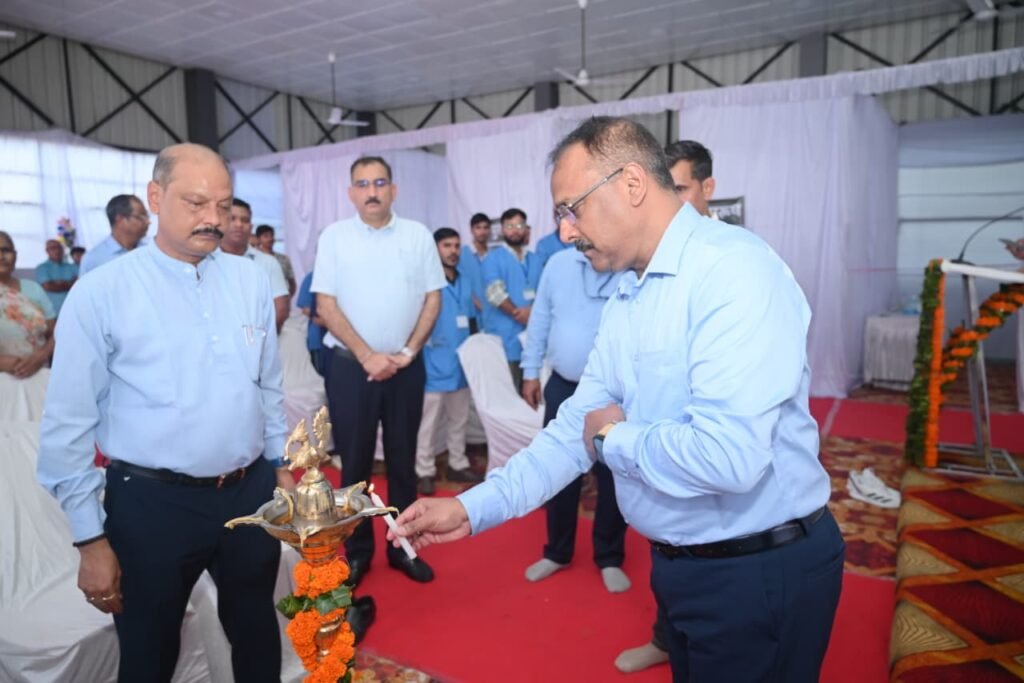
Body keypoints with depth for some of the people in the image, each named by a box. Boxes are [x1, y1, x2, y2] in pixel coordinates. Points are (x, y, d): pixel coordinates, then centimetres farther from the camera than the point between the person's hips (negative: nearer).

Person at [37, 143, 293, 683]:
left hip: (250, 492, 3)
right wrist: (90, 539, -8)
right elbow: (69, 425, -9)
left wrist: (281, 464, 11)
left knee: (258, 634, 22)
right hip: (152, 503, -3)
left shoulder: (250, 279, 1)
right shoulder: (100, 293, -11)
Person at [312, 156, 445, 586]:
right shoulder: (334, 236, 0)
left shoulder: (417, 235, 3)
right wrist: (367, 356, -11)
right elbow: (325, 304, -3)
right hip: (350, 367, -1)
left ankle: (402, 547, 25)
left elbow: (433, 298, 3)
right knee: (355, 462, 7)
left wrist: (407, 353, -6)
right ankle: (357, 551, 23)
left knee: (402, 460, 11)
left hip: (406, 367, 1)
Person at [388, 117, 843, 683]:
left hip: (759, 572, -7)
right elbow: (575, 430, 4)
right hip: (678, 565, 8)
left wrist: (612, 437, -15)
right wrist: (471, 508, -4)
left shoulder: (735, 270, -23)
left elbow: (727, 456, -33)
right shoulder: (624, 301, 4)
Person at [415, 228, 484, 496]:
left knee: (459, 419, 16)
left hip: (462, 364, 7)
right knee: (427, 421, 1)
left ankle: (458, 465, 29)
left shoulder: (465, 282, 10)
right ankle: (424, 472, 13)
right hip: (433, 366, -7)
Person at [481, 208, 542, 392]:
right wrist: (519, 313, -12)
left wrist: (532, 310, -12)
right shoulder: (493, 258, 3)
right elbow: (495, 294, -9)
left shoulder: (535, 260, 17)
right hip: (505, 337, -4)